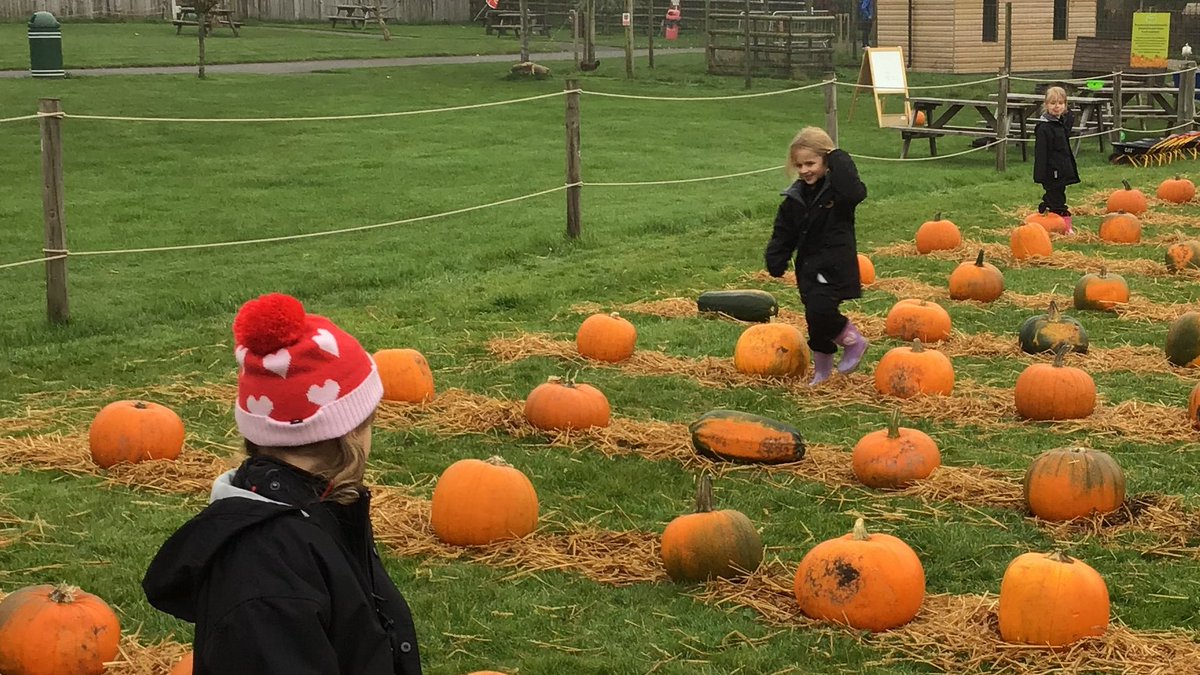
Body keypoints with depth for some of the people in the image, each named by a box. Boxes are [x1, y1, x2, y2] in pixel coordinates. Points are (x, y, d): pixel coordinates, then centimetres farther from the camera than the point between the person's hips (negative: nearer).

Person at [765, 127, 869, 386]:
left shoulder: (838, 188, -9)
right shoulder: (795, 198, 8)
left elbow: (857, 193, -34)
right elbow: (783, 234, 13)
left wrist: (838, 160, -25)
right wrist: (775, 261, 1)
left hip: (836, 266, -6)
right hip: (809, 266, 6)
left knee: (820, 310, -22)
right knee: (816, 316, 10)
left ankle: (854, 341, 4)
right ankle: (822, 368, 28)